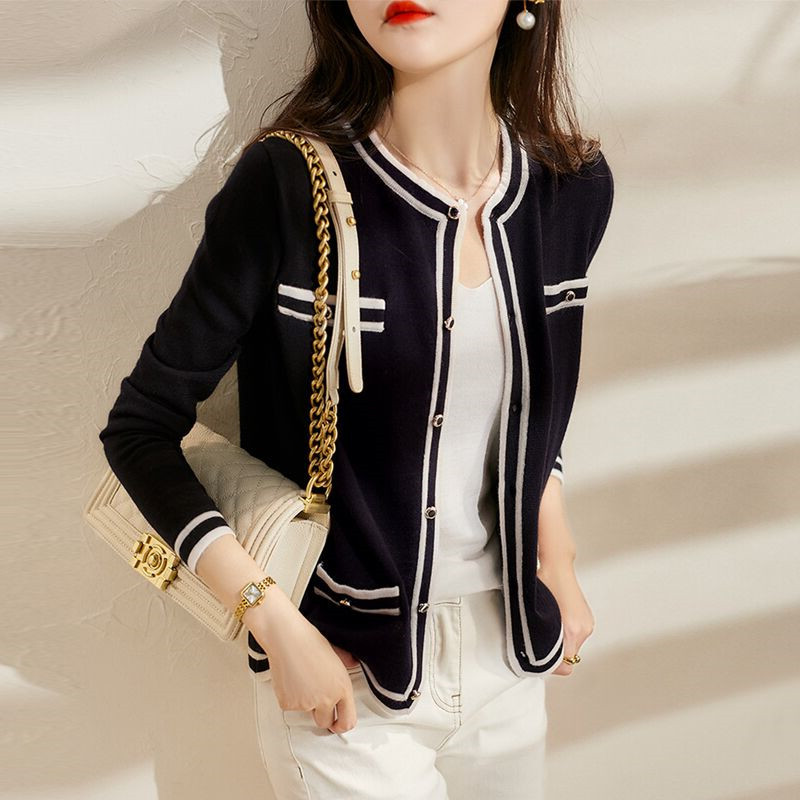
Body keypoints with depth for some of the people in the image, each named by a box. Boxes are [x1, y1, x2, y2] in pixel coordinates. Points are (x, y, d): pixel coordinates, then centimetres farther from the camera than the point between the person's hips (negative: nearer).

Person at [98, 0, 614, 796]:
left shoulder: (575, 186, -5)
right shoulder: (286, 186, -19)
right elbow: (140, 428, -13)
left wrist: (558, 562, 10)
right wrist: (277, 625, -18)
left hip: (507, 656, 5)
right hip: (349, 672, -4)